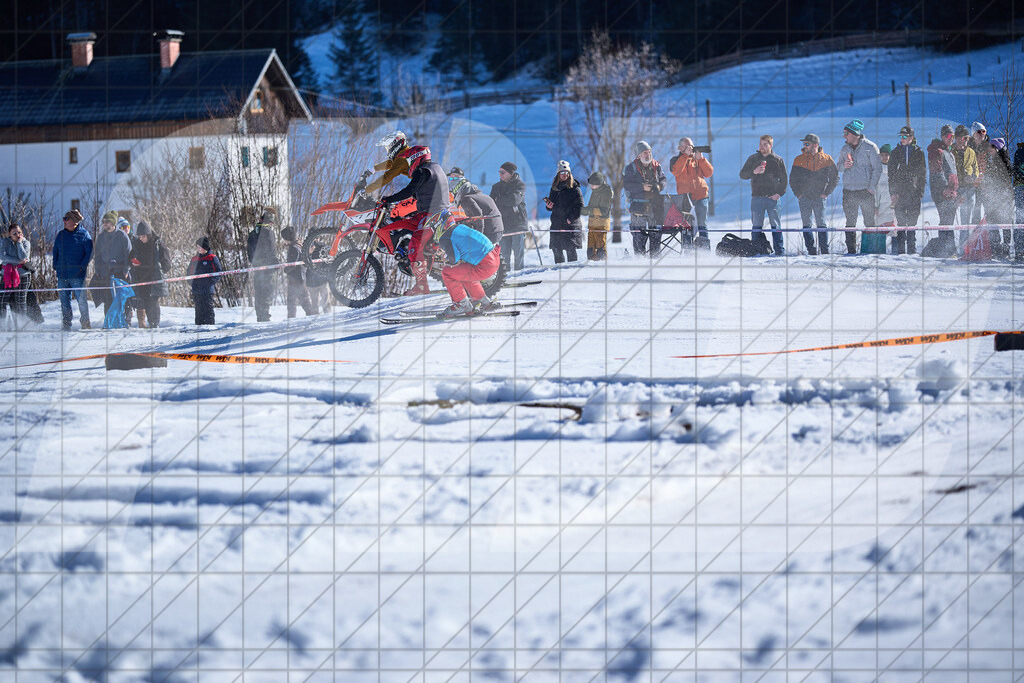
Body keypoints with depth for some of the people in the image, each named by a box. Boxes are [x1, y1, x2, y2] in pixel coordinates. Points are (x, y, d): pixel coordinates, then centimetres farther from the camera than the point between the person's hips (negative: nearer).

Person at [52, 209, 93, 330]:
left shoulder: (84, 234, -1)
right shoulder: (61, 235, 14)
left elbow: (89, 252, -2)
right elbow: (55, 251, 21)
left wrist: (83, 266, -11)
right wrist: (56, 266, 8)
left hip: (77, 274, -5)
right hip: (62, 274, 5)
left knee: (82, 300, -6)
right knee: (65, 302, 5)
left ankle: (85, 323, 2)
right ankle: (66, 324, 11)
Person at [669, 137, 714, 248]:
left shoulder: (697, 159, 16)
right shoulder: (676, 160, 10)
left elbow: (709, 173, 6)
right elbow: (675, 171, -12)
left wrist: (700, 159, -4)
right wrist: (685, 155, -13)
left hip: (701, 195, 2)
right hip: (685, 195, -2)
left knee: (702, 222, 1)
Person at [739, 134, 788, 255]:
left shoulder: (778, 160, 6)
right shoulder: (753, 159, 10)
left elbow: (784, 180, 8)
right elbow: (742, 175, 6)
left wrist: (779, 193, -6)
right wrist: (754, 172, -12)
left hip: (772, 197, -1)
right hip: (757, 197, 1)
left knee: (776, 225, -2)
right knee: (757, 226, -1)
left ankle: (780, 250, -1)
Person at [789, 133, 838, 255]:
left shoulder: (826, 160, 3)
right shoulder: (799, 160, 7)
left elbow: (835, 177, 9)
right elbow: (793, 179, 11)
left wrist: (826, 193, 0)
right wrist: (798, 193, -1)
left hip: (819, 198, -2)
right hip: (804, 198, 2)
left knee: (821, 224, -4)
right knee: (807, 225, 0)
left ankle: (824, 250, -2)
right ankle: (811, 249, 3)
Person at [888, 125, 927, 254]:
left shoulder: (919, 153, 7)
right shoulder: (896, 153, 10)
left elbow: (923, 173, 8)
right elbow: (891, 174, 8)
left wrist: (920, 192, -1)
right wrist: (893, 192, -3)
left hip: (914, 193, -1)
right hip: (899, 192, 1)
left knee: (912, 223, 0)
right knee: (901, 222, -4)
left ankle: (912, 247, 5)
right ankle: (900, 248, -3)